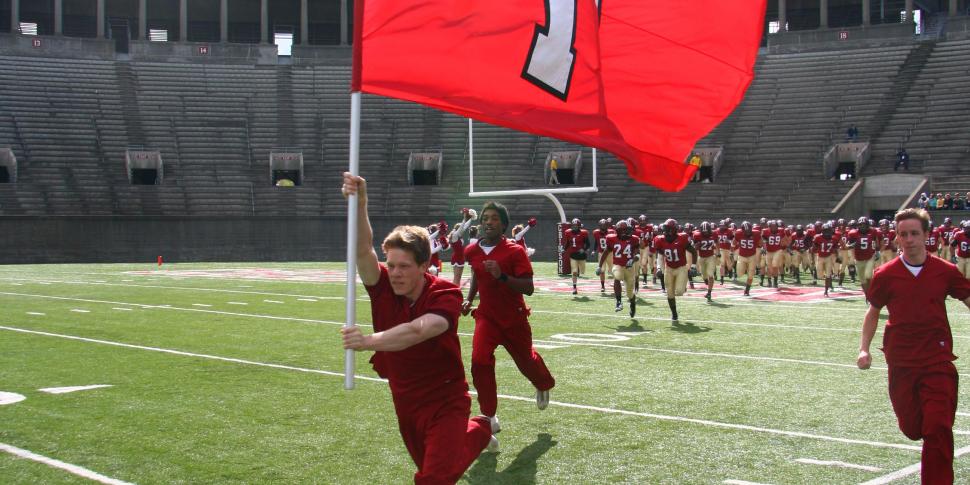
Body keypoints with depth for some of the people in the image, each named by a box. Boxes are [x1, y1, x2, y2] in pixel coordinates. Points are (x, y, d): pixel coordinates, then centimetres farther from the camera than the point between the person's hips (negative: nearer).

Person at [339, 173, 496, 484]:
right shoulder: (383, 288, -13)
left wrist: (369, 341, -58)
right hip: (405, 403, 6)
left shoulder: (445, 295, -24)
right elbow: (363, 250, -31)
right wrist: (359, 205, -47)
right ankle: (479, 430, 54)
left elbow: (416, 331, -43)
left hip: (446, 403, -6)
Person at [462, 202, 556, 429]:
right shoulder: (472, 251, -1)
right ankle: (489, 417, -8)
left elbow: (529, 288, -20)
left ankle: (544, 386, 54)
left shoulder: (515, 251, -15)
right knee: (480, 360, -20)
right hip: (487, 316, 2)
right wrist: (469, 300, 8)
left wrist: (502, 276, -32)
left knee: (526, 361, 15)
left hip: (514, 318, -2)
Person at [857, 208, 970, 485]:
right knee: (912, 429, 11)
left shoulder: (945, 271, -1)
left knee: (938, 428, -10)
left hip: (938, 360, -1)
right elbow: (873, 312, 13)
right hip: (901, 362, 1)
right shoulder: (886, 275, 0)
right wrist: (864, 349, 3)